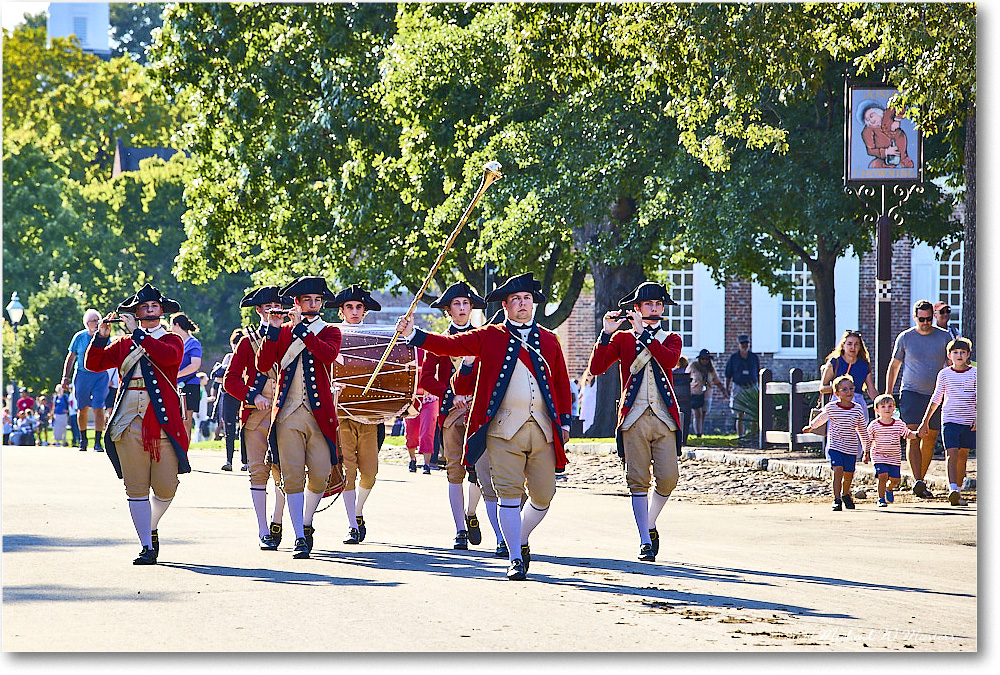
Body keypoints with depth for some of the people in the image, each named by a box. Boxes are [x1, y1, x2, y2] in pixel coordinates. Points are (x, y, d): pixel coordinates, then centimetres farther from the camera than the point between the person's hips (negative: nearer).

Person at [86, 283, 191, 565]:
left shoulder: (171, 340, 7)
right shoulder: (123, 343, 15)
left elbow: (169, 356, -16)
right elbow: (93, 363, 7)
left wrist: (137, 332, -15)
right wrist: (102, 335, -7)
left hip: (163, 422, -2)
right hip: (130, 423, 2)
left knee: (166, 488, -2)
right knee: (136, 488, -2)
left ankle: (151, 527, 27)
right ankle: (147, 547, 3)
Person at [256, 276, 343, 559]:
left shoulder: (330, 332, 9)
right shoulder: (282, 331, 12)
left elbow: (328, 355, -14)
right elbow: (263, 365, -1)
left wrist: (301, 328, -16)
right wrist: (273, 330, -10)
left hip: (319, 413, 0)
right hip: (289, 414, 0)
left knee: (320, 475, -3)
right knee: (292, 476, -8)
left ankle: (307, 523, 22)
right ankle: (300, 537, -6)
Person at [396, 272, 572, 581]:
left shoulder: (549, 340, 14)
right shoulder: (489, 337, 6)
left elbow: (561, 383, 19)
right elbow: (448, 345, -2)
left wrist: (565, 422, 12)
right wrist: (412, 334, -15)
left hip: (543, 429, 3)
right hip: (504, 429, -3)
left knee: (543, 496, 5)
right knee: (509, 494, -9)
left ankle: (521, 541, 31)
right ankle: (515, 559, -3)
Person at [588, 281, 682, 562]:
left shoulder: (671, 339, 14)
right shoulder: (622, 338, 10)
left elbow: (670, 360, -11)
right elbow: (596, 368, -3)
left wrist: (643, 332, -14)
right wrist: (607, 333, -13)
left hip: (665, 420, 1)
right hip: (634, 420, -1)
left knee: (668, 478, -6)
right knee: (638, 480, -7)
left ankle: (649, 524, 20)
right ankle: (645, 540, -4)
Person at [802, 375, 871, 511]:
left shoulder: (857, 409, 0)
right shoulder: (831, 407, -6)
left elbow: (862, 430, 11)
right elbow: (821, 418, 17)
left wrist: (866, 448, 15)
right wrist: (810, 427, 20)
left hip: (851, 448, 2)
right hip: (835, 446, -2)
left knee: (848, 475, 9)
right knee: (838, 470, -19)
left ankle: (845, 494, 38)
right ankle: (837, 499, -13)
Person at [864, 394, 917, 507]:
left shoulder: (899, 423, 2)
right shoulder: (874, 425, -4)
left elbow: (908, 434, 10)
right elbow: (868, 440, 2)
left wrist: (917, 434, -8)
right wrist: (867, 453, -2)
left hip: (894, 457, 3)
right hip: (879, 456, -3)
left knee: (895, 479, 3)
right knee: (883, 476, -18)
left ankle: (889, 489, 38)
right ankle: (881, 498, -2)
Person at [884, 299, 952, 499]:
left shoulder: (944, 337, 4)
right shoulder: (905, 338, 2)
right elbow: (894, 366, 11)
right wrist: (888, 394, 6)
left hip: (935, 395, 2)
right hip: (911, 392, -2)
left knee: (930, 439, 7)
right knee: (913, 436, -16)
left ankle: (921, 480, 20)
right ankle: (917, 481, -25)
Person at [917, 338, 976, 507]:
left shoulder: (974, 373, 4)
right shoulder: (944, 374, 5)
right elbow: (936, 399, 10)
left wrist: (978, 418, -13)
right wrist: (925, 422, 10)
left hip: (969, 421, 1)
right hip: (949, 420, -1)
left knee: (963, 456, 8)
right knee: (952, 454, -15)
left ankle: (958, 490, 17)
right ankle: (952, 489, -26)